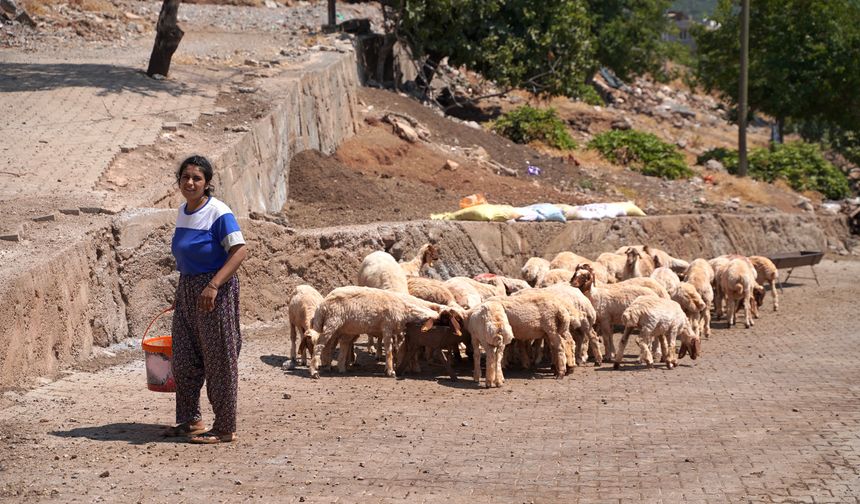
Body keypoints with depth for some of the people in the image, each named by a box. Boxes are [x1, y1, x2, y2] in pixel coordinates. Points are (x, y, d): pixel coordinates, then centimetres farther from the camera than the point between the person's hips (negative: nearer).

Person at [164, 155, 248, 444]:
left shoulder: (218, 213, -15)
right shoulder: (183, 211, 9)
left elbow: (240, 251, -21)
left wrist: (213, 286, -29)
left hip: (215, 290, -8)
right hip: (187, 290, 8)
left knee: (219, 360, -2)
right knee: (184, 358, 13)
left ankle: (225, 429, 5)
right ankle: (190, 420, 27)